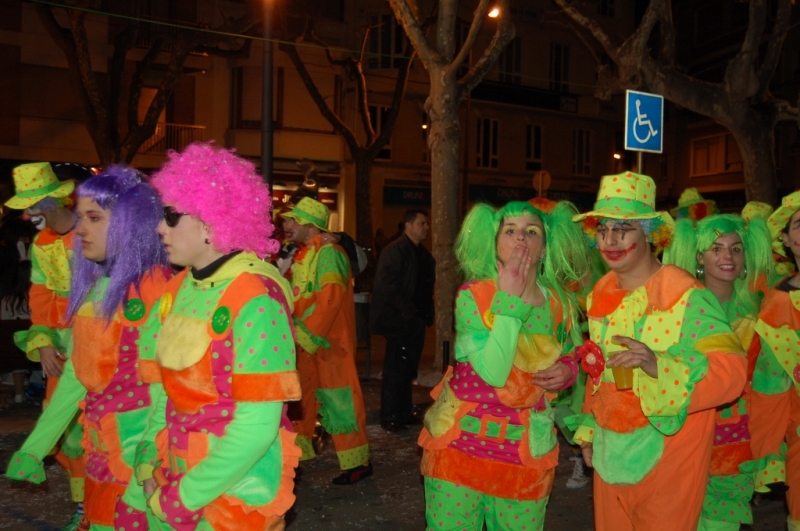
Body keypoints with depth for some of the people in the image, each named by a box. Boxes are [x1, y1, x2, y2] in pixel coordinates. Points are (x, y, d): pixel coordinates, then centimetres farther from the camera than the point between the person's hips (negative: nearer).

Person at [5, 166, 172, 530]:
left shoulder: (158, 288, -16)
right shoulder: (91, 288, 6)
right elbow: (76, 375, 11)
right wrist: (33, 447, 13)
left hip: (145, 457, -7)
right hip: (101, 455, 7)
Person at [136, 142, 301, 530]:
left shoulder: (256, 299, -20)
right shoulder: (177, 289, 0)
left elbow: (257, 428, -21)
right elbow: (165, 391, 7)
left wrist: (185, 497, -14)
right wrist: (148, 463, -3)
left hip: (238, 490, -6)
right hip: (174, 479, 6)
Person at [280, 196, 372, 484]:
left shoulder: (327, 253, -15)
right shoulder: (302, 254, 13)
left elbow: (331, 298, -25)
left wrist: (308, 334, -23)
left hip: (329, 342, -9)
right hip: (305, 341, 9)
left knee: (338, 399, -3)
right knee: (301, 396, 17)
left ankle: (357, 462, 8)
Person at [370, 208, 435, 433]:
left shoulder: (424, 255, 15)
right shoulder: (395, 250, -11)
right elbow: (386, 285, -18)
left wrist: (427, 313, 7)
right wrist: (406, 310, -19)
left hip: (416, 321, 8)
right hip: (400, 321, -8)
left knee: (408, 369, 14)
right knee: (396, 370, -1)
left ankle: (405, 412, 24)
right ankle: (390, 418, 8)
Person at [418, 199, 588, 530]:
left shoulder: (560, 304, -2)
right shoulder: (472, 295, -13)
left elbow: (569, 358, 16)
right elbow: (494, 372, -25)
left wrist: (567, 372, -7)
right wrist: (509, 299, -23)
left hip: (527, 449, 3)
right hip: (461, 440, -3)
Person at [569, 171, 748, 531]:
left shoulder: (687, 295, -14)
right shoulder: (600, 296, 6)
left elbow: (731, 369, -21)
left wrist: (658, 365, -35)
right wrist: (588, 430, 19)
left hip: (667, 452, -5)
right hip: (609, 449, 6)